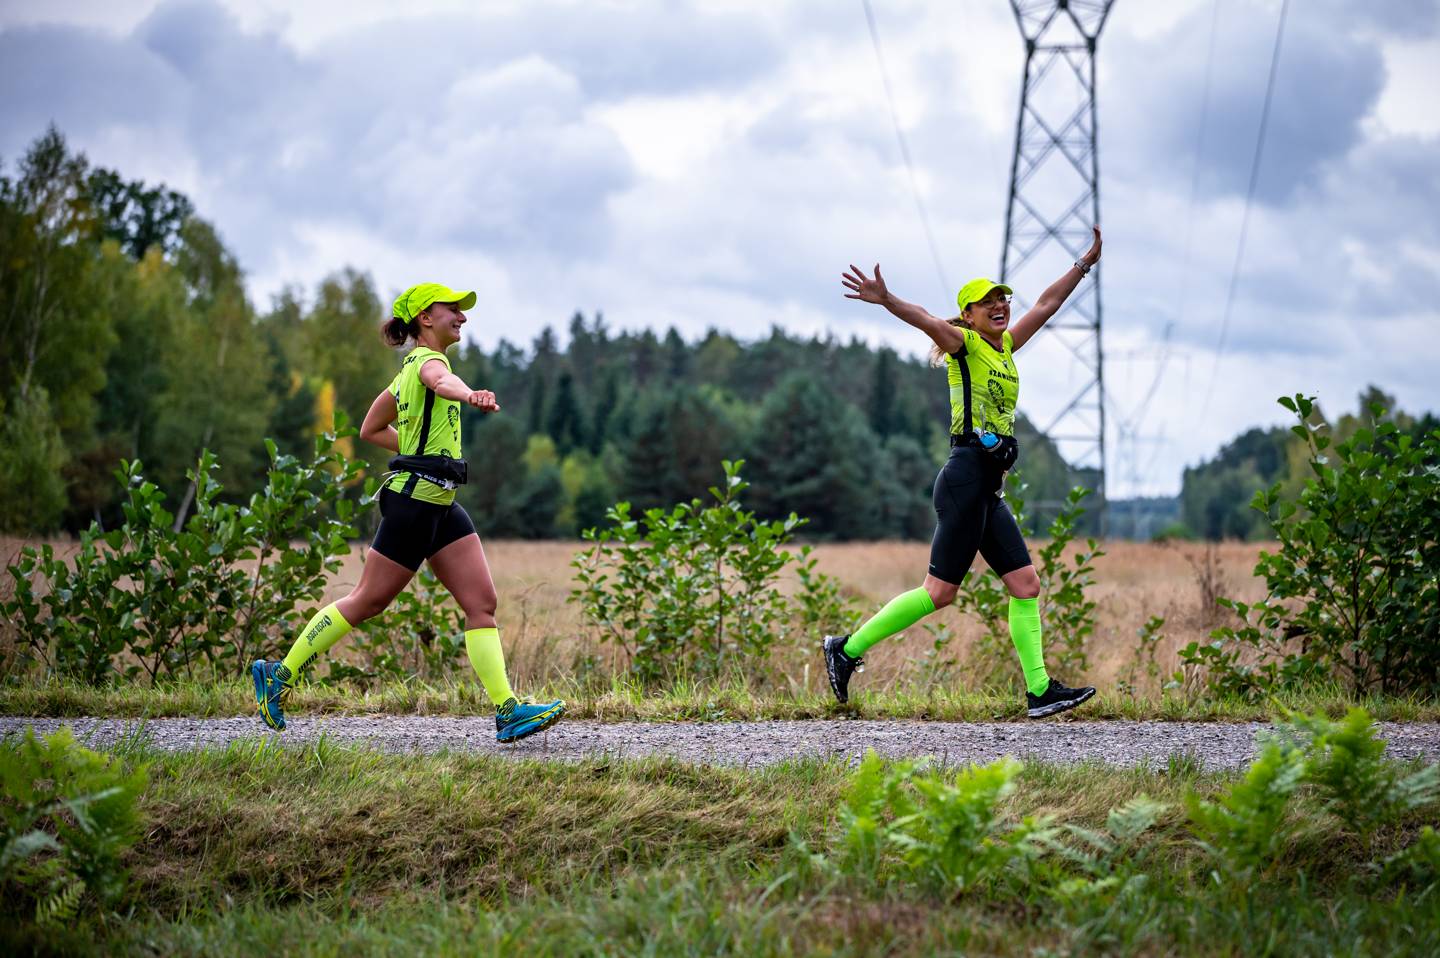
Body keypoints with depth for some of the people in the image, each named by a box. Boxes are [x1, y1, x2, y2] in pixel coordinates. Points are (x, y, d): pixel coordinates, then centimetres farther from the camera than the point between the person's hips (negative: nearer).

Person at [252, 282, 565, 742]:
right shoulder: (427, 360, -10)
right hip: (415, 498, -9)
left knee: (482, 602, -3)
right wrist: (470, 395, -59)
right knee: (368, 601, 0)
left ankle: (508, 711, -9)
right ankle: (280, 674, 14)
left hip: (441, 504, 9)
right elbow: (442, 382, -37)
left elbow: (371, 430, 27)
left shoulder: (408, 371, 19)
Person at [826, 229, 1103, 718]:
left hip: (989, 489, 9)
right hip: (967, 474, -9)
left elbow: (1047, 303, 28)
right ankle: (847, 648, 2)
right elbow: (925, 319, -23)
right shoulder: (964, 344, -4)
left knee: (1025, 584, 3)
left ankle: (1039, 691, 3)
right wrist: (885, 300, -41)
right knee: (940, 591, -8)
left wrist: (1086, 262, 33)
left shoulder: (1006, 345, 18)